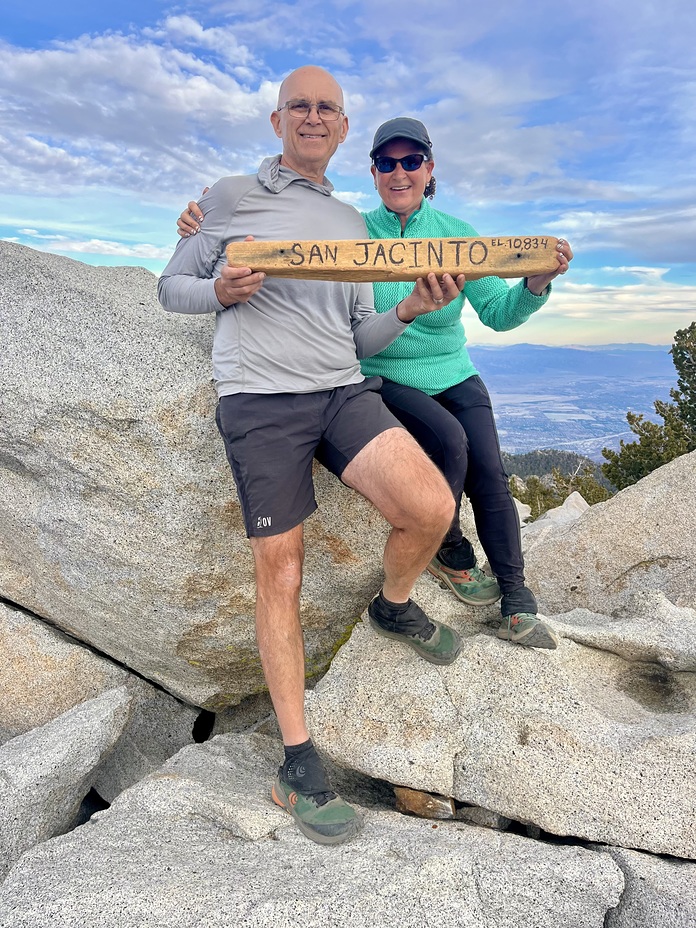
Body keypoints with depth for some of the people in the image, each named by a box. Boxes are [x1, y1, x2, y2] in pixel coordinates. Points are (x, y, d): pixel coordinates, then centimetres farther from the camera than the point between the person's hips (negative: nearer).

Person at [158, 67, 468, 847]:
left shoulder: (351, 223, 20)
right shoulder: (230, 197, 8)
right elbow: (171, 286, 11)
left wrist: (410, 310, 0)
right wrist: (221, 291, -9)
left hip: (342, 391, 4)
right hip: (259, 400, -3)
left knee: (431, 508, -18)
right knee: (280, 573, -3)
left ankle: (394, 608, 17)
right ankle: (298, 764, 10)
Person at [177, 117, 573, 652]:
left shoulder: (457, 234, 1)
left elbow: (498, 314, -1)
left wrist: (537, 283, -21)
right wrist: (207, 224, -27)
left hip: (454, 376, 3)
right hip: (385, 379, -2)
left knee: (490, 474, -14)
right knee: (449, 438, -29)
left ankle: (516, 599, 3)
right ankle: (449, 553, -1)